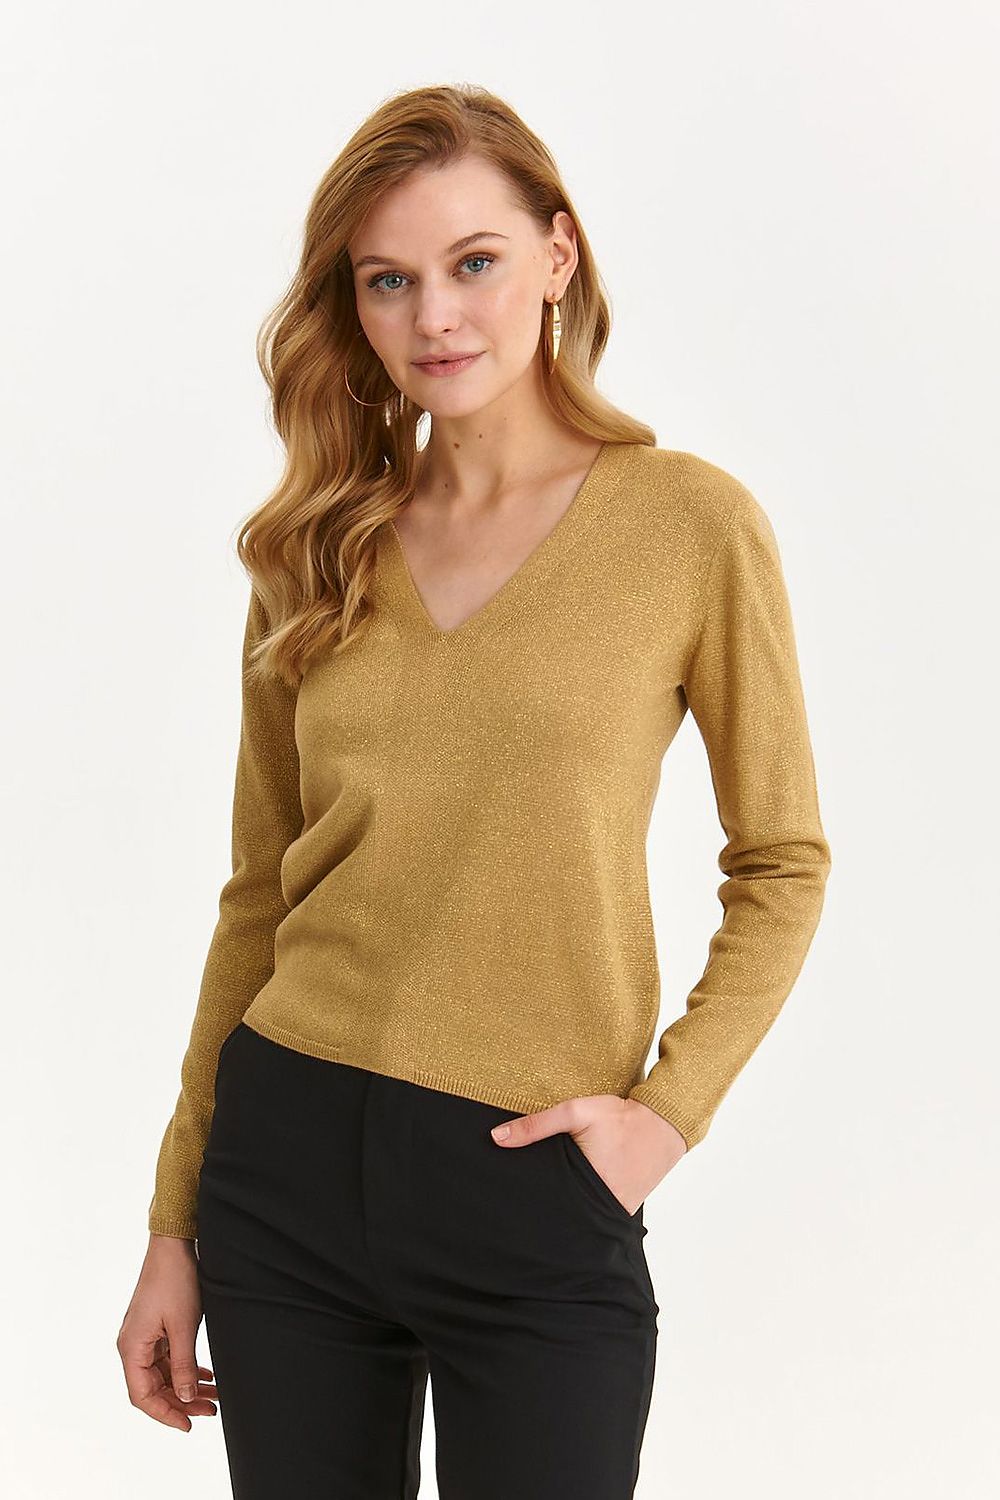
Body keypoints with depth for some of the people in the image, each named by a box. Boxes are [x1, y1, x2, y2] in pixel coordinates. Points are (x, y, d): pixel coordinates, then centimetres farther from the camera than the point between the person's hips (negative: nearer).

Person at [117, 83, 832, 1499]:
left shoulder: (691, 524, -4)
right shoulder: (314, 551, 6)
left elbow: (783, 864, 3)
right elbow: (258, 897, 10)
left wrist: (670, 1107, -9)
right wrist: (175, 1228, 10)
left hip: (535, 1188, -3)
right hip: (287, 1164, 3)